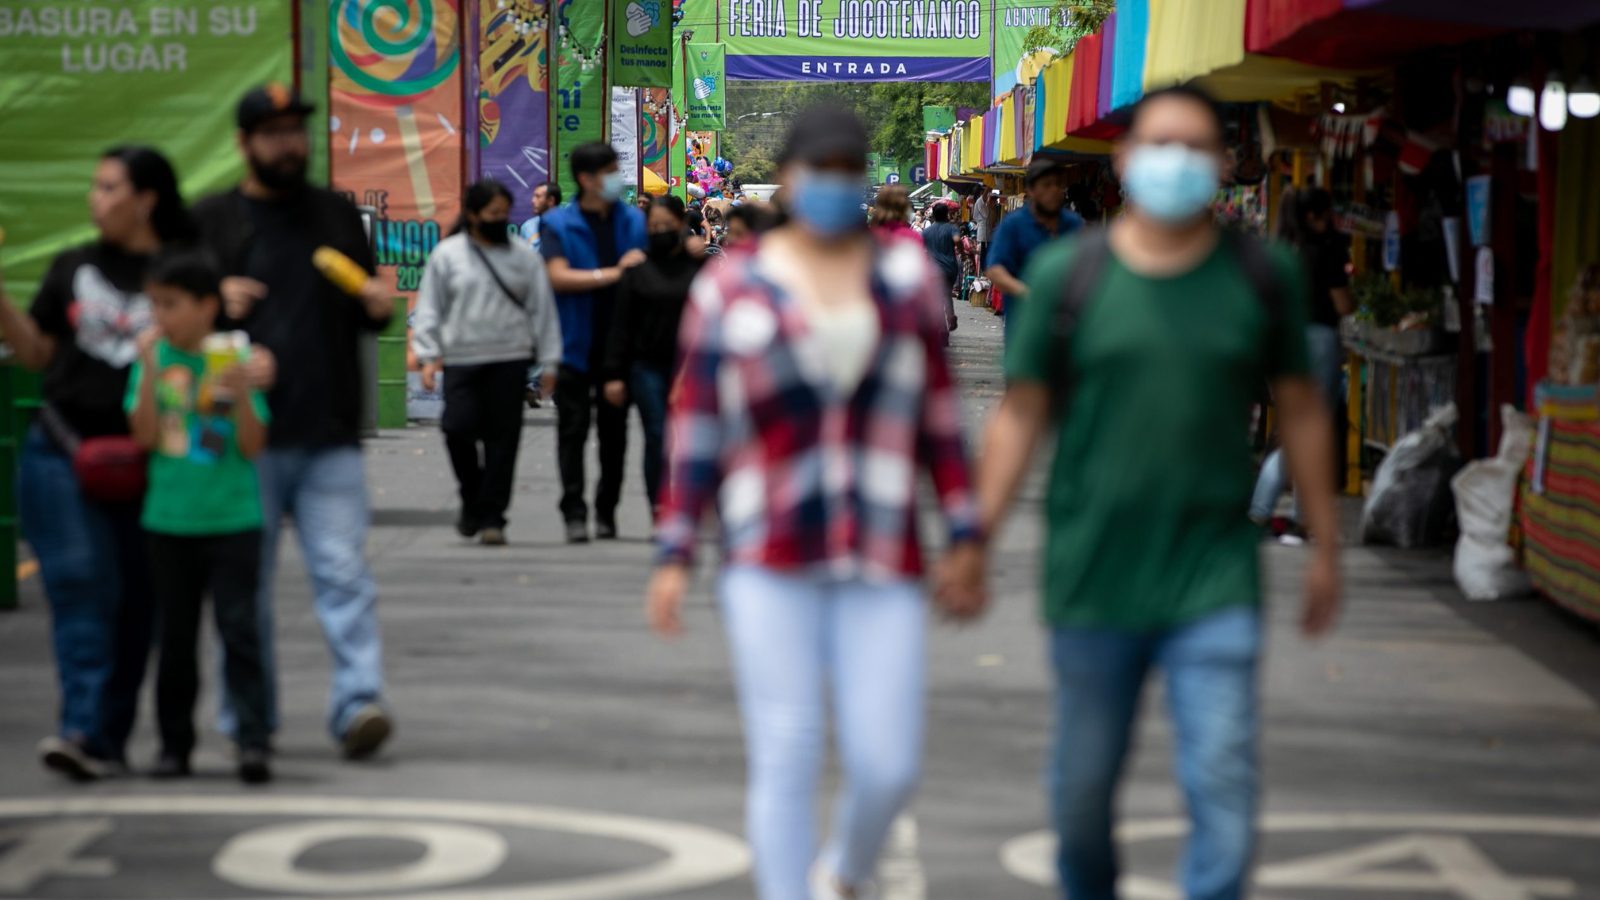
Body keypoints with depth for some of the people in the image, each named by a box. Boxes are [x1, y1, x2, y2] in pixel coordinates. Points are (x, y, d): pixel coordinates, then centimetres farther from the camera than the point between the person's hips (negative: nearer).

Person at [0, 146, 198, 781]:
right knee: (81, 583, -13)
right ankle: (83, 728, -20)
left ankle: (107, 739, 12)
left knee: (134, 598, 3)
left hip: (143, 462, -1)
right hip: (62, 452, 1)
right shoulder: (73, 269, 10)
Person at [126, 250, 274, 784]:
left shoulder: (234, 356, -2)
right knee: (176, 637, 9)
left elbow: (253, 445, -5)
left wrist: (241, 392, -21)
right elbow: (145, 436, -8)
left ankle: (253, 740, -9)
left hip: (233, 520, -2)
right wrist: (150, 372, -16)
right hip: (170, 520, 2)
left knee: (239, 629, -8)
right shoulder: (155, 357, 3)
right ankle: (174, 744, 18)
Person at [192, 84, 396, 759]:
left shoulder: (338, 216, 15)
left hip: (329, 436, 1)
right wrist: (215, 303, -14)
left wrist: (378, 307, 1)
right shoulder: (207, 222, 5)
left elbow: (363, 314, 24)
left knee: (343, 573, -9)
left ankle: (358, 704, -14)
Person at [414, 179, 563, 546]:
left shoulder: (524, 257, 8)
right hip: (461, 360, -1)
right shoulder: (447, 254, 5)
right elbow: (429, 309, 7)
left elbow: (542, 310, 10)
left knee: (502, 437, 0)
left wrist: (549, 362, 6)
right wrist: (428, 356, -2)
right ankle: (472, 497, 13)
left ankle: (491, 517, 7)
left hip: (510, 360, 1)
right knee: (458, 427, -12)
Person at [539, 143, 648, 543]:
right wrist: (612, 274, -17)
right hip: (575, 344, -3)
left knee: (614, 431, 8)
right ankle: (574, 513, 1)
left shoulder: (632, 220, 9)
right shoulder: (558, 223, -1)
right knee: (573, 429, -3)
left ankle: (607, 510, 18)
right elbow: (558, 276, -14)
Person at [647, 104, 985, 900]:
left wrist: (964, 533, 8)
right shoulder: (731, 288, 3)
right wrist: (675, 555, 2)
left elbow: (938, 410, 11)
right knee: (785, 760, -4)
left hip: (881, 566, 2)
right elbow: (695, 426, 5)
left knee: (888, 768, -1)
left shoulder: (906, 274, 8)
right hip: (769, 565, -1)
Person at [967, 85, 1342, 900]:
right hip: (1093, 579, 0)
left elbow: (1301, 409, 10)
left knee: (1224, 783, -10)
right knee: (1083, 786, 12)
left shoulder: (1263, 276, 2)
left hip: (1214, 584, 0)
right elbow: (1021, 415, 3)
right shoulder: (1066, 274, -1)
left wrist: (1325, 547, 12)